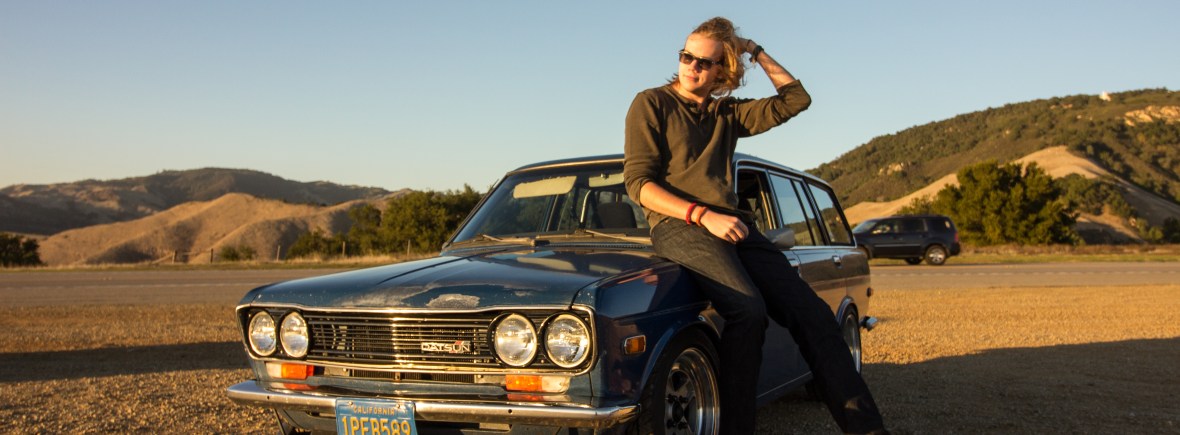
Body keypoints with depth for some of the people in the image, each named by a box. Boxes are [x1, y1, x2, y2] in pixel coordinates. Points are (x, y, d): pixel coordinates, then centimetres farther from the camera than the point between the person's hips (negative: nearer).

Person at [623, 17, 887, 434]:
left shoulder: (728, 114, 20)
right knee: (748, 309, -32)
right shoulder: (651, 104, 5)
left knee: (811, 312, -11)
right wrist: (704, 215, -15)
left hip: (731, 225, 6)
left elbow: (796, 99, 22)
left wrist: (757, 52, 17)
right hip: (677, 224, -6)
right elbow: (639, 184, -5)